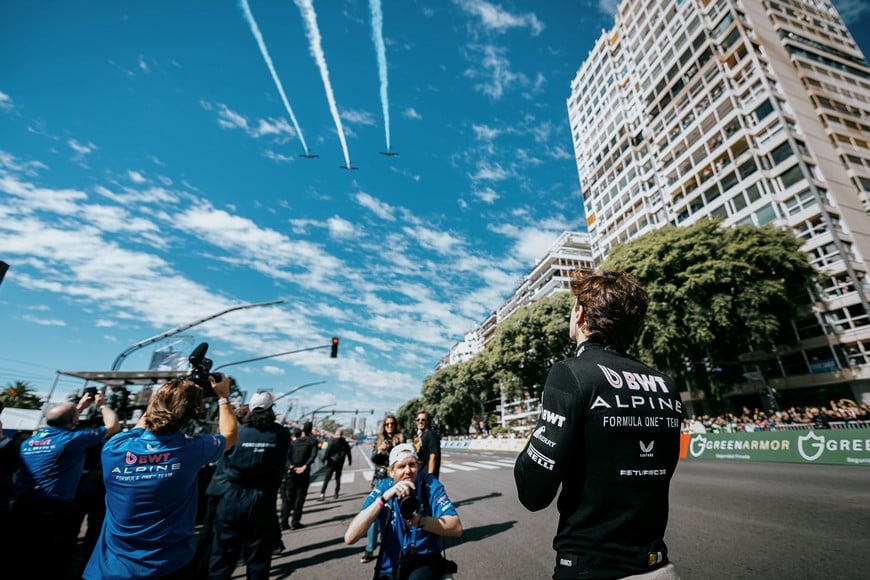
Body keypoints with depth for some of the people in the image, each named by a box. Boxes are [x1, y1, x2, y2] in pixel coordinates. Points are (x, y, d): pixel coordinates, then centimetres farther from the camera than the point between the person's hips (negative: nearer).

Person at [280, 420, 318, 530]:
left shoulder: (294, 441, 9)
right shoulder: (313, 441, 0)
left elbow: (287, 455, -4)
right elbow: (313, 456, -15)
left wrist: (291, 466, -14)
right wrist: (304, 467, -20)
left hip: (291, 472, 3)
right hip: (304, 473, -3)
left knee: (287, 498, 13)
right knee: (300, 498, 6)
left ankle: (284, 522, 13)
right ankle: (295, 522, 6)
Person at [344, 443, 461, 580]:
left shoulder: (430, 484, -12)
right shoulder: (383, 487, -9)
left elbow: (457, 527, -19)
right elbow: (349, 537, -19)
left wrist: (420, 521, -32)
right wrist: (384, 497, -30)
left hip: (425, 562, -2)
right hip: (391, 568, 3)